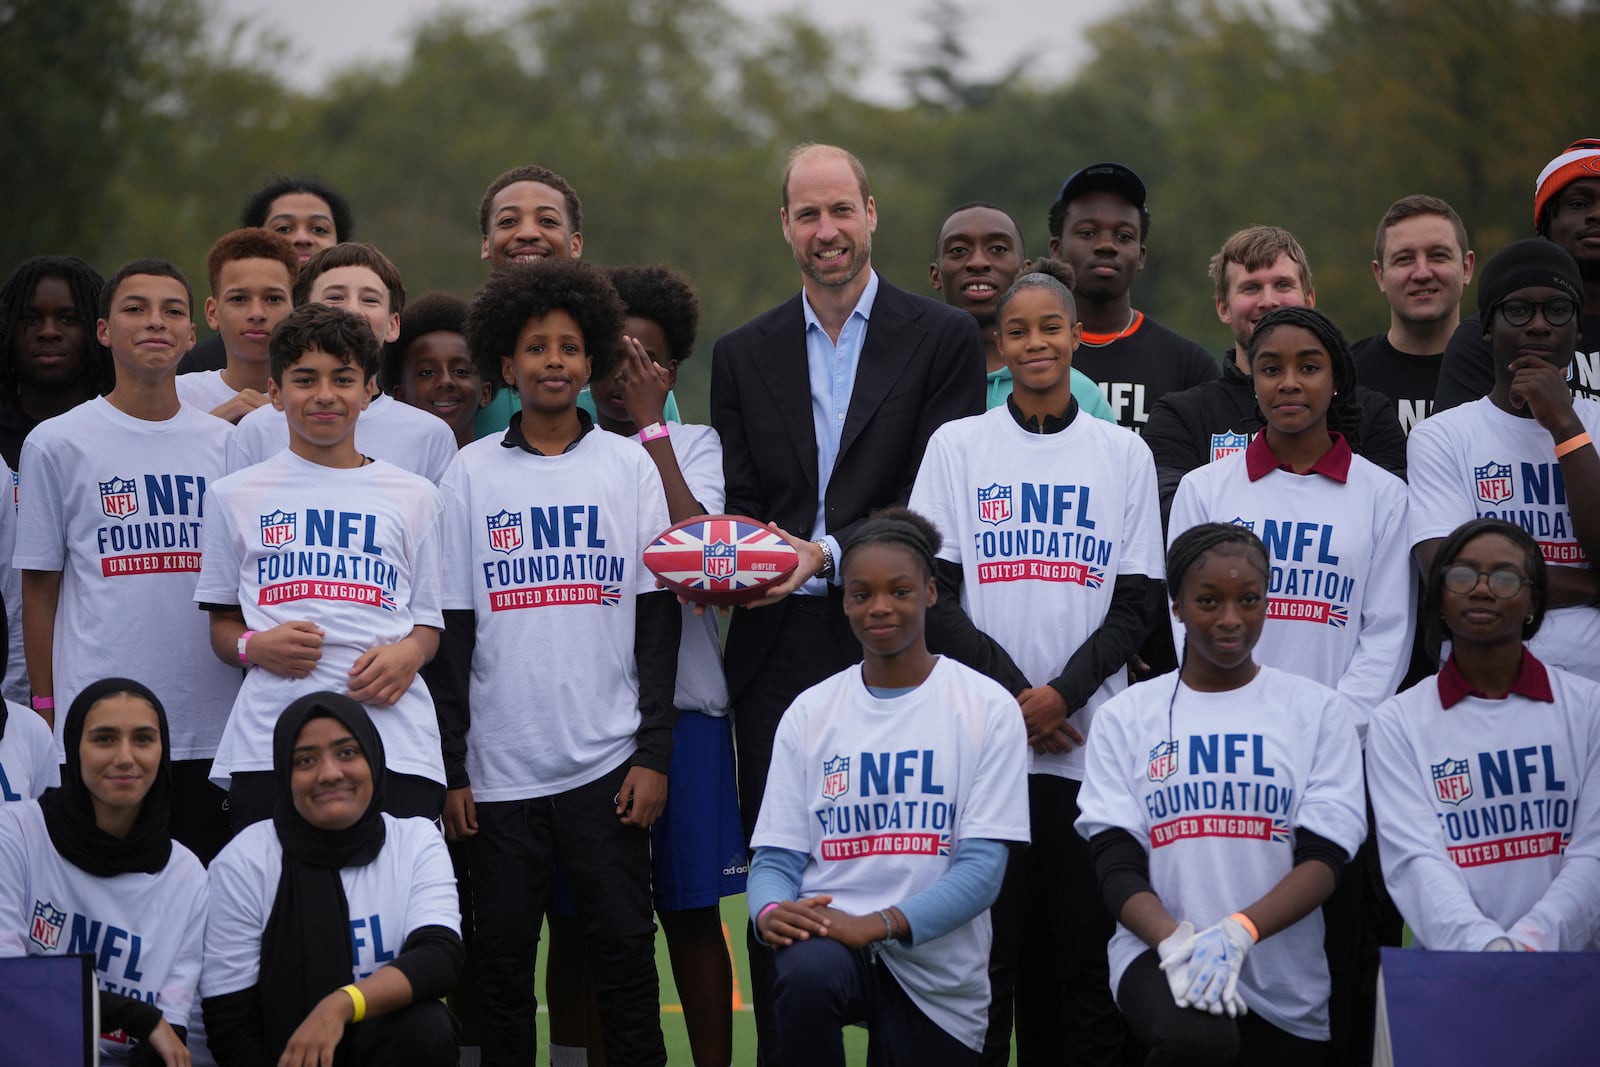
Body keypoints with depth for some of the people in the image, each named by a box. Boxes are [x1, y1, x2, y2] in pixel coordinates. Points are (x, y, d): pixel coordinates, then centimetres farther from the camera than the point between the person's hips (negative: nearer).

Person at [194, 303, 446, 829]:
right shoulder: (238, 496, 14)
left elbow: (430, 621, 17)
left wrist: (409, 654, -5)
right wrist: (254, 646, -6)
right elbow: (222, 626, 16)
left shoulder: (413, 496, 16)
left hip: (395, 741, 0)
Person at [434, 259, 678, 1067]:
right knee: (501, 957, 3)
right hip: (501, 766, 1)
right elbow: (451, 628, 5)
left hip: (607, 760, 0)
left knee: (624, 950, 0)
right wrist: (450, 770, 1)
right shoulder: (471, 474, 5)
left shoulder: (629, 467, 5)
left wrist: (654, 752, -2)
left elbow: (658, 620, 5)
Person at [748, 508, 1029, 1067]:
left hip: (938, 972, 0)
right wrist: (771, 910, -21)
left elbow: (983, 865, -9)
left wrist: (880, 924, -23)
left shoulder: (988, 709, -1)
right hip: (828, 933, 0)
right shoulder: (809, 713, 7)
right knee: (808, 973, -35)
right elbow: (776, 857, 5)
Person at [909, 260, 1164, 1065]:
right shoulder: (957, 447, 7)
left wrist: (1063, 693, -10)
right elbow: (934, 596, 1)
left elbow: (1139, 604, 4)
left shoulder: (1124, 455, 9)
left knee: (1081, 951, 0)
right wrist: (1012, 694, -9)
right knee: (986, 945, -4)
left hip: (1090, 741, 1)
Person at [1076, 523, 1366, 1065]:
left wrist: (1238, 932, -22)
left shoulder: (1316, 710, 6)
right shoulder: (1124, 717, 7)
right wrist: (1177, 942, -21)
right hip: (1158, 950, -2)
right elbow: (1117, 865, 0)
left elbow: (1323, 859, -3)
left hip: (1285, 986, 2)